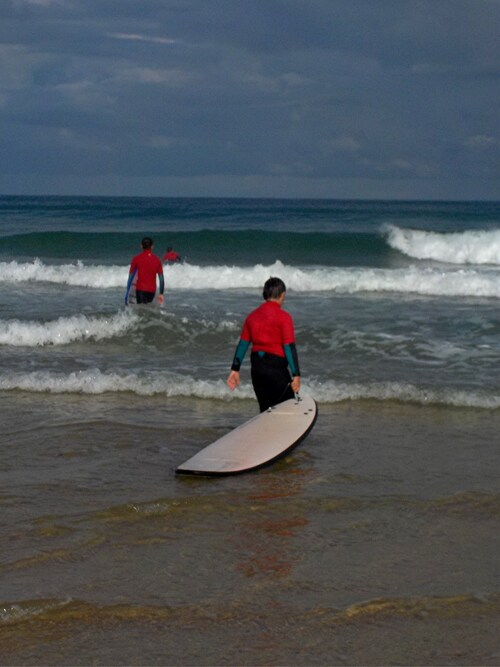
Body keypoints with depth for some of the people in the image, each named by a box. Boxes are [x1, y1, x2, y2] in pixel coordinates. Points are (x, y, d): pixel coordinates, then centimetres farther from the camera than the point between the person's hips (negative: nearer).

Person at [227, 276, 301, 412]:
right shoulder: (283, 316, -10)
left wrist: (235, 370, 13)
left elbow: (243, 344, 9)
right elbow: (289, 347, -14)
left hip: (256, 366, 6)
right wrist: (296, 375, -12)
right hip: (276, 366, -6)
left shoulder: (253, 315, 8)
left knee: (265, 410, 12)